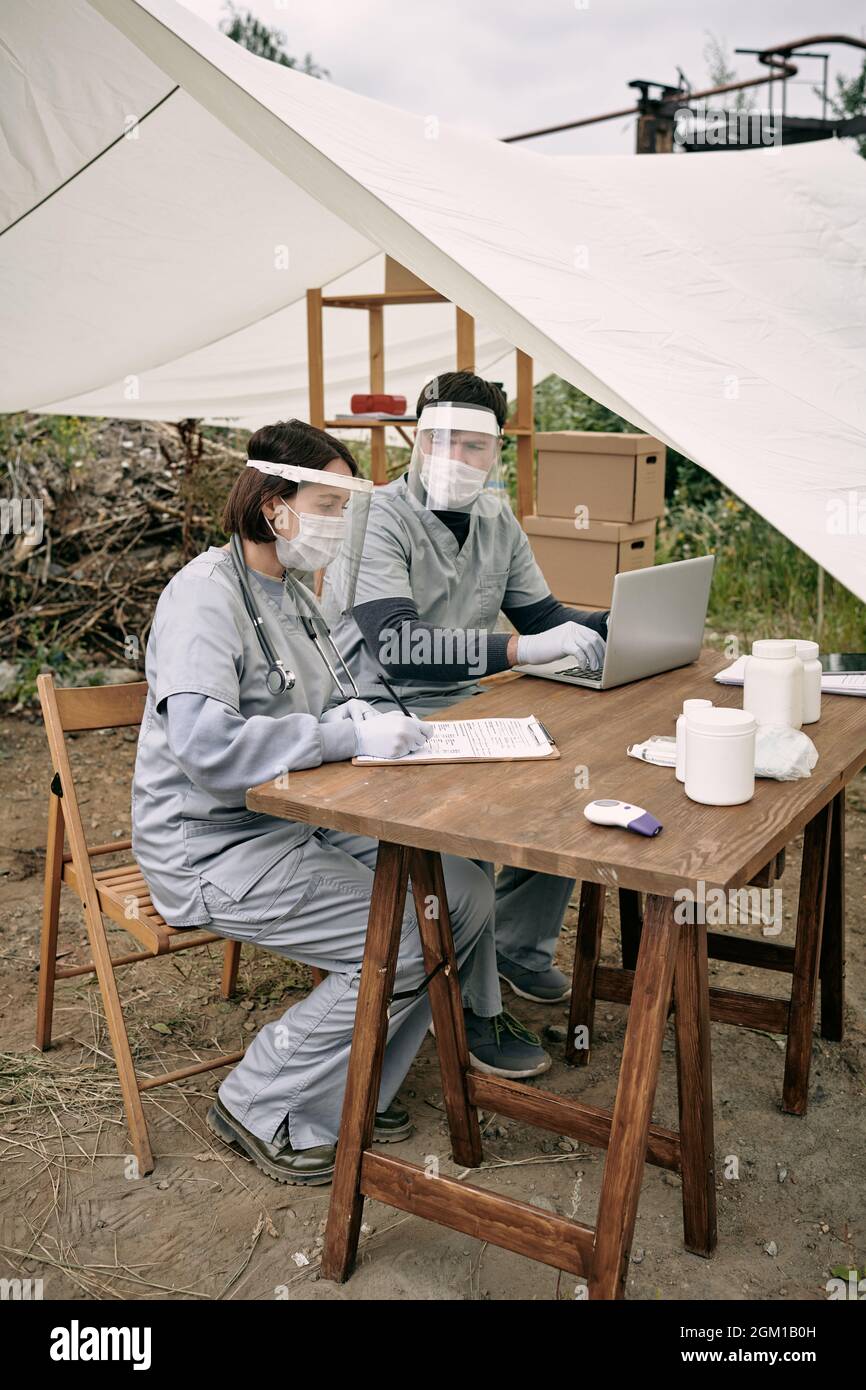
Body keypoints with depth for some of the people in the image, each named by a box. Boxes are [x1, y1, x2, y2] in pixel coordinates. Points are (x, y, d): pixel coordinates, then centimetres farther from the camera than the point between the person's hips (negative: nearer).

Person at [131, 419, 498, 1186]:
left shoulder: (294, 590, 10)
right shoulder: (205, 594, -19)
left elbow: (322, 698, 22)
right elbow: (204, 741, -32)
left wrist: (356, 711, -2)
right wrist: (351, 736, -31)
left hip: (303, 817, 9)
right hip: (215, 841, -9)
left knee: (468, 897, -1)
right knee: (403, 945, -19)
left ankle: (353, 1086, 15)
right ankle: (263, 1109, 3)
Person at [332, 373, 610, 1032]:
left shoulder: (497, 520, 8)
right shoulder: (380, 517, -15)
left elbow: (543, 615, 18)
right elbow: (395, 645, -30)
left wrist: (616, 626, -1)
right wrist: (520, 648, -37)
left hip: (467, 705, 7)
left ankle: (521, 947, 10)